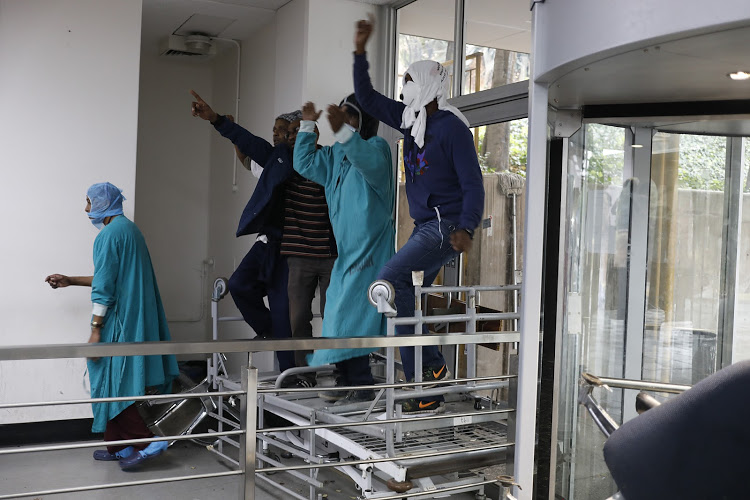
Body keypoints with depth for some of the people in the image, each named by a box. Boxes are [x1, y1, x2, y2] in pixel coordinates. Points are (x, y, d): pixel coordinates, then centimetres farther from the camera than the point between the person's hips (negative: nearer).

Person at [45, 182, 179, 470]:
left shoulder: (109, 235, -13)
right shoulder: (130, 229, 17)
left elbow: (104, 288, -18)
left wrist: (96, 331, -16)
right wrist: (70, 281, 28)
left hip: (120, 324, -10)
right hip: (139, 321, 10)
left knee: (116, 384, -3)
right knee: (122, 383, 14)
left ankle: (148, 441, -3)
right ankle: (120, 447, 20)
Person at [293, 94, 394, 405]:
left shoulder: (376, 147, -10)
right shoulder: (336, 155, 15)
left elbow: (371, 163, -33)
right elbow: (305, 164, 22)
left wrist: (343, 132, -47)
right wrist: (308, 126, 13)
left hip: (370, 249, -9)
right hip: (346, 251, 9)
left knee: (351, 315, -13)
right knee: (339, 314, 9)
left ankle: (361, 386, -8)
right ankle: (346, 381, 17)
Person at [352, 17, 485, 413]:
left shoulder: (452, 127, -10)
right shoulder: (411, 120, 12)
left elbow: (473, 184, -15)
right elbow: (368, 98, 21)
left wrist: (466, 228, -27)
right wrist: (360, 52, 13)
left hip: (445, 226, -9)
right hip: (424, 227, 9)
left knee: (391, 278, -25)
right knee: (404, 299, 6)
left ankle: (432, 364, -14)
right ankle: (425, 394, 12)